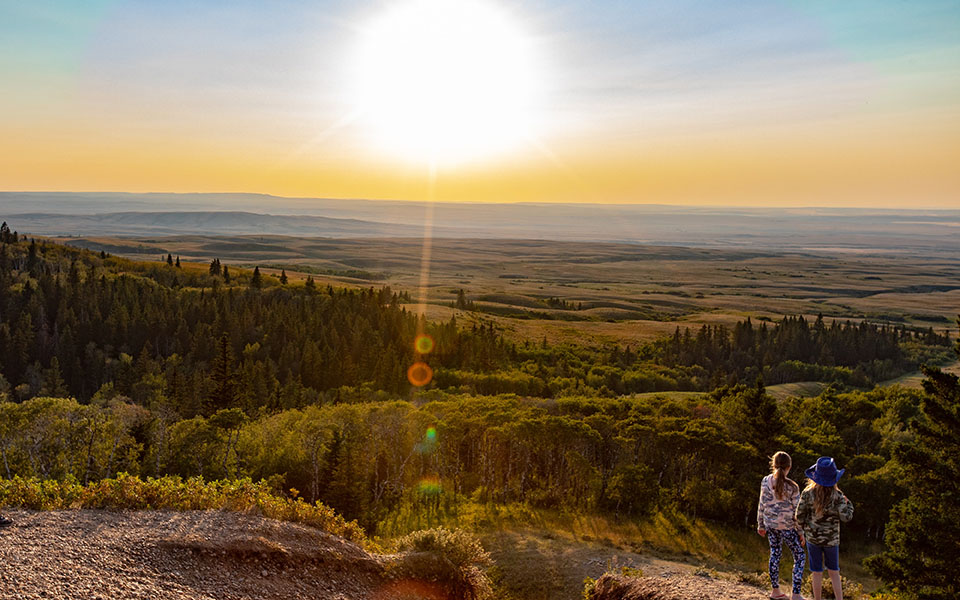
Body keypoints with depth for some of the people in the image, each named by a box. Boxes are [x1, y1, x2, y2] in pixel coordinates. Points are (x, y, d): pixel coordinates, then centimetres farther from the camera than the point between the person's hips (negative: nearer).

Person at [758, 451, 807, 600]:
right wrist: (801, 531, 0)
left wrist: (760, 525, 12)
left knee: (775, 554, 19)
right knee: (799, 556, 11)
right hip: (787, 526, -4)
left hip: (770, 524, 4)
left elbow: (762, 505, 1)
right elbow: (796, 511, -11)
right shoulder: (792, 486, -17)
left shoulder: (765, 482, -6)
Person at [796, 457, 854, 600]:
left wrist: (805, 527, 12)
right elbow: (846, 517, -13)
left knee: (817, 572, 11)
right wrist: (848, 504, 5)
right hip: (831, 539, 0)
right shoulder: (837, 495, -14)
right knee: (834, 572, 17)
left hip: (813, 537, 0)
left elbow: (799, 516, -9)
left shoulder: (807, 494, -12)